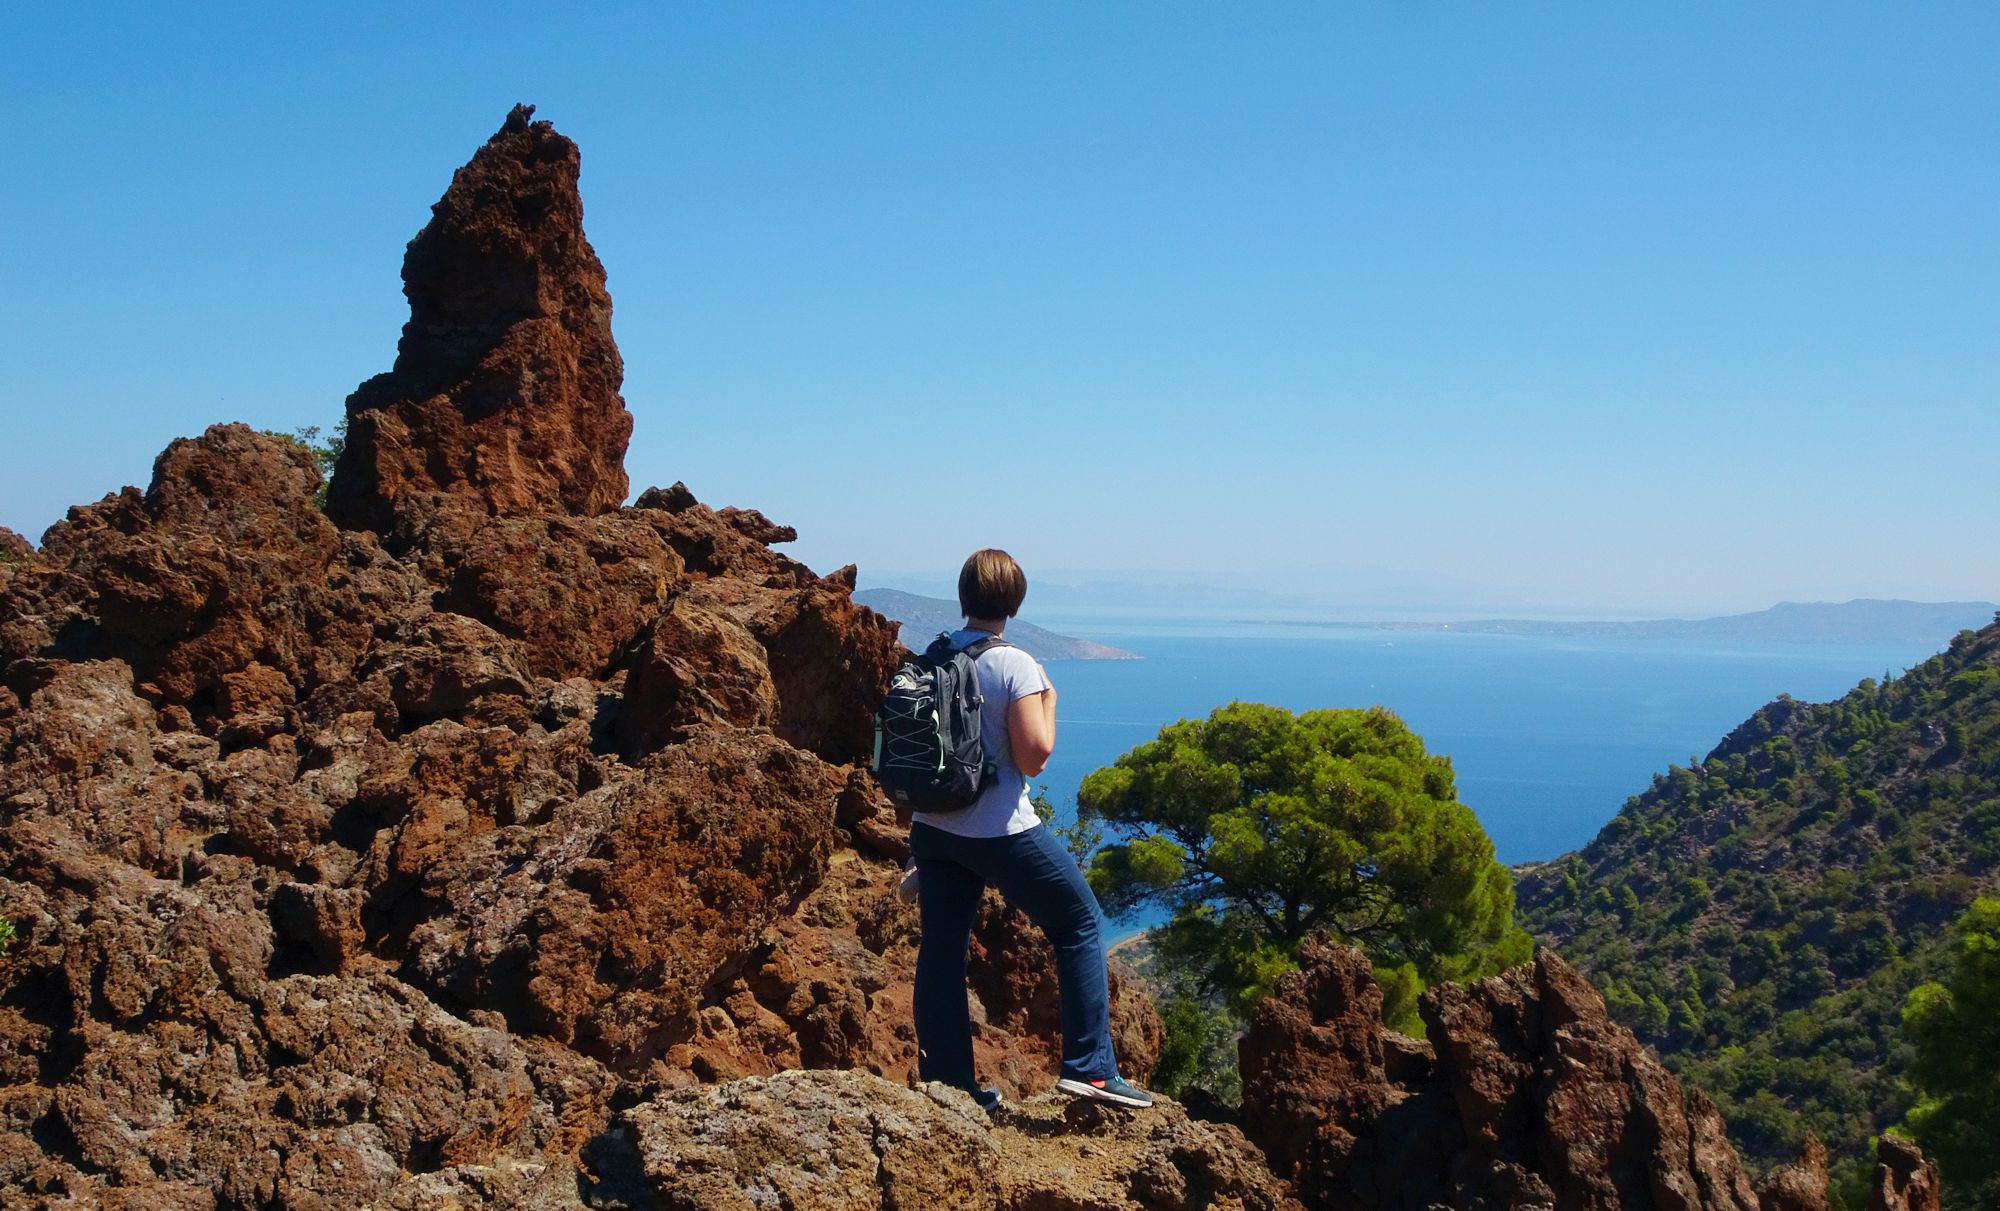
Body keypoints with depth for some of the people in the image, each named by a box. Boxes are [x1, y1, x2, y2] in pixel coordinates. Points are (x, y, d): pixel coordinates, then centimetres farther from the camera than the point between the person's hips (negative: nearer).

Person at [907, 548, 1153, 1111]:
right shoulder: (1015, 666, -13)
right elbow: (1033, 757, -15)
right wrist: (1049, 700, 0)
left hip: (931, 826, 6)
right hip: (1000, 832, -6)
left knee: (940, 950, 10)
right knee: (1080, 925, 8)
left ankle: (946, 1086, 16)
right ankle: (1089, 1066, 5)